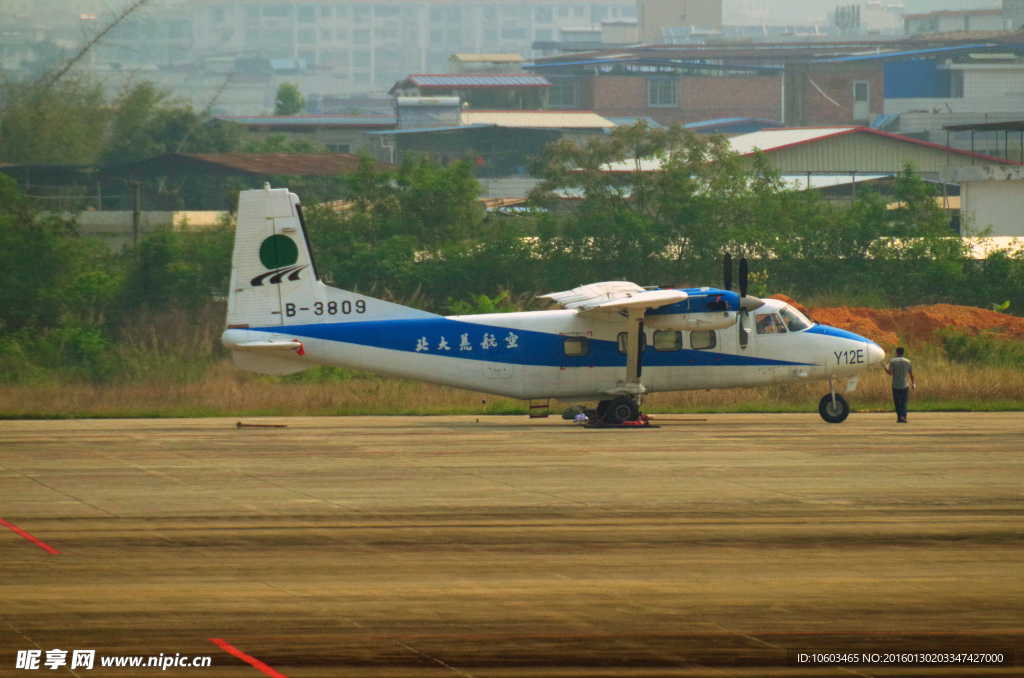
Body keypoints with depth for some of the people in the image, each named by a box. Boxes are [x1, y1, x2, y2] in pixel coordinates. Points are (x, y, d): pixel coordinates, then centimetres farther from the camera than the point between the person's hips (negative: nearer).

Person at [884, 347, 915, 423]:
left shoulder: (892, 361, -3)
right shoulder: (907, 362, 2)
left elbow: (890, 373, -12)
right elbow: (911, 374, 4)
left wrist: (885, 368, 6)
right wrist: (913, 383, 16)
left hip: (895, 386, 0)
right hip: (905, 385, 0)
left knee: (897, 402, 8)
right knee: (904, 402, 1)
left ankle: (899, 417, 6)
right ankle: (903, 416, -16)